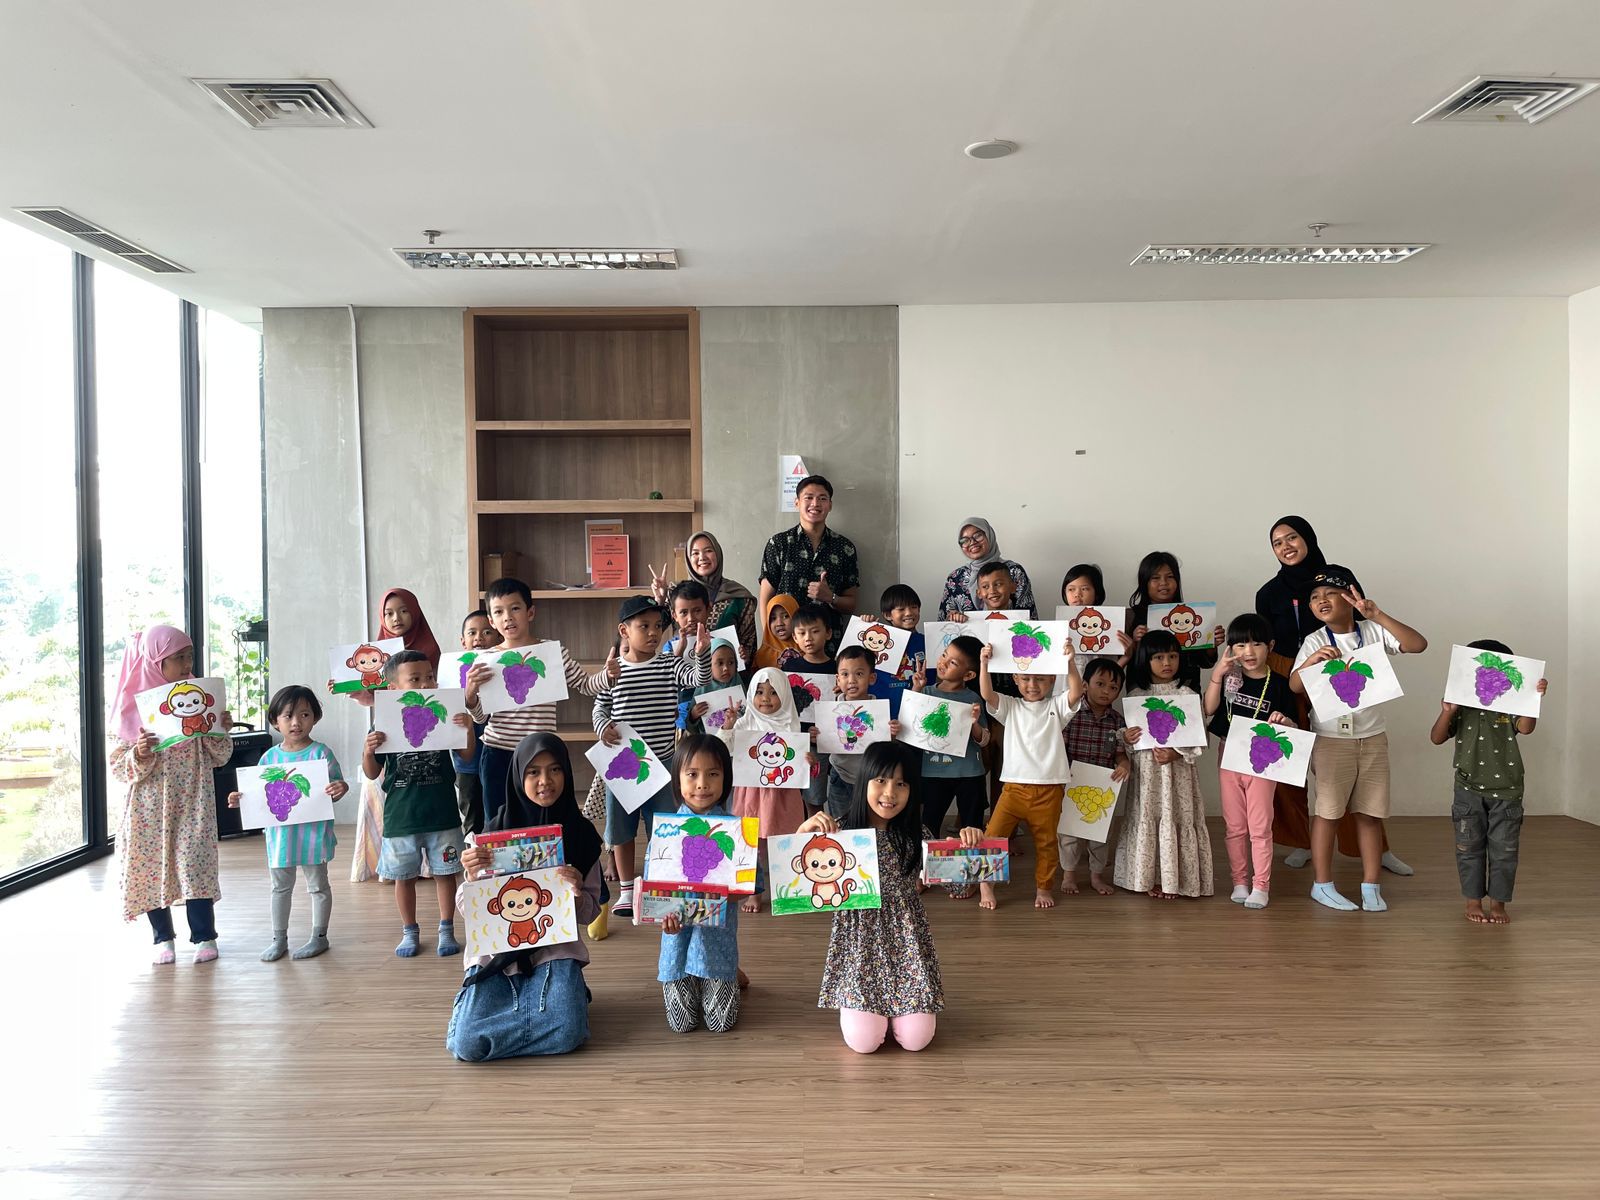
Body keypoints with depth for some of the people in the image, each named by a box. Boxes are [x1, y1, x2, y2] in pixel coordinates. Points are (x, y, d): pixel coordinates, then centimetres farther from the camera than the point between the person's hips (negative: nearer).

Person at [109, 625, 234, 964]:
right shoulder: (131, 707, -4)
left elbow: (219, 758, 6)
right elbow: (119, 768, -3)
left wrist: (220, 732, -12)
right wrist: (139, 755, -23)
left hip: (193, 802, 0)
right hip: (149, 805, 0)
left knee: (196, 864, -5)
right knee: (151, 866, 6)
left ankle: (204, 936, 8)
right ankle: (163, 937, 24)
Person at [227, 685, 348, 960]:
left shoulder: (321, 753, -10)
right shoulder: (270, 757, 3)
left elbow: (335, 787, -10)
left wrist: (340, 790, -32)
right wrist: (241, 800, -8)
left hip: (313, 832, -4)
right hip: (280, 833, 5)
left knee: (317, 885, 10)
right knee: (280, 887, 16)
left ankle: (319, 936, 22)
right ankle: (279, 939, 29)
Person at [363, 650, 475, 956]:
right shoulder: (386, 725, -4)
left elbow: (467, 756, 0)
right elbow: (372, 774, 1)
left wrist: (469, 729, -18)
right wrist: (367, 751, -19)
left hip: (442, 815, 0)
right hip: (400, 817, 0)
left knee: (445, 872, 11)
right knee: (404, 876, 13)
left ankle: (446, 930, 26)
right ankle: (410, 932, 30)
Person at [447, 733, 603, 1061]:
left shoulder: (581, 832, -2)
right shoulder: (497, 829, -4)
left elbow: (590, 913, 2)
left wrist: (577, 894, -21)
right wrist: (471, 877, -23)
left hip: (555, 948, 0)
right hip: (498, 949, 0)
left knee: (566, 1035, -24)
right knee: (467, 1044, -19)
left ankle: (565, 990, 8)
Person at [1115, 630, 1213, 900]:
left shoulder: (1186, 694, -2)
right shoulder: (1136, 695, 5)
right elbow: (1126, 731, 10)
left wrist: (1176, 753, -17)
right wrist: (1125, 739, -13)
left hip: (1177, 768, -2)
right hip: (1145, 769, 2)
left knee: (1175, 819, 0)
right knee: (1146, 819, 6)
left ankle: (1173, 879, 11)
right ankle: (1151, 878, 17)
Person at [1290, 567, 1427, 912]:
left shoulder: (1374, 632, 0)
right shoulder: (1315, 643, -5)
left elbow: (1418, 644, -14)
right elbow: (1295, 686, -15)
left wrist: (1377, 615, -22)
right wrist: (1312, 661, -34)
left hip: (1372, 738, 2)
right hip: (1331, 738, -2)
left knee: (1370, 813, 7)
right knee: (1328, 810, 3)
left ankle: (1371, 885, 17)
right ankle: (1323, 885, 13)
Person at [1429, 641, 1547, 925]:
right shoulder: (1460, 709, -2)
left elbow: (1525, 728, -18)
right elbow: (1437, 738, -6)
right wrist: (1446, 712, -21)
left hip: (1506, 791, 0)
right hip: (1469, 790, 0)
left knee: (1504, 850, 6)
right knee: (1470, 848, 7)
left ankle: (1498, 903, 18)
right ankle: (1473, 901, 19)